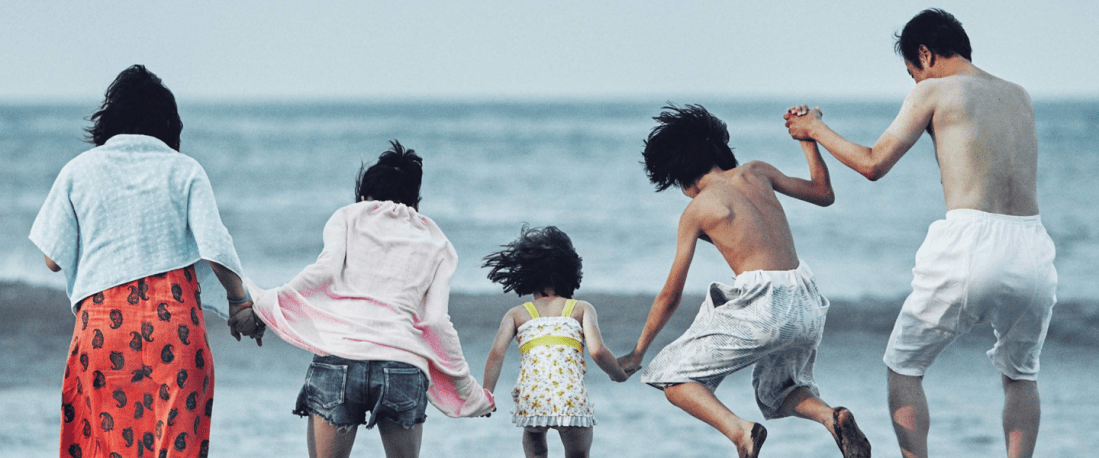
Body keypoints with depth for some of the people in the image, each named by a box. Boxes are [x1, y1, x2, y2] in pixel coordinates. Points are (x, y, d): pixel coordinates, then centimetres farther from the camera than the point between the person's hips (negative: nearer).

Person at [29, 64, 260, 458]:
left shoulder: (79, 171, 6)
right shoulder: (184, 170, 5)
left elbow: (54, 258, 5)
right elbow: (215, 247, -4)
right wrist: (239, 301, 10)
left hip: (102, 322, 1)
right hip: (174, 322, 0)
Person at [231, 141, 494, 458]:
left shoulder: (349, 217, 18)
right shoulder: (437, 244, 22)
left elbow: (326, 270, -1)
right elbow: (436, 321, 10)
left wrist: (262, 306, 3)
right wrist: (468, 391, 17)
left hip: (338, 358, -1)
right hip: (404, 365, 2)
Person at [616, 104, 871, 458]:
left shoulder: (696, 210, 4)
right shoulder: (756, 173, 14)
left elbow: (671, 296, 9)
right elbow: (824, 194, 26)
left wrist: (637, 353, 19)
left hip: (762, 306, -6)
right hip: (807, 306, 6)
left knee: (674, 378, 6)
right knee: (777, 392, 30)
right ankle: (831, 416, -3)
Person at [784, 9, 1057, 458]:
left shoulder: (933, 91, 4)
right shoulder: (1019, 97, 19)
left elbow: (873, 164, 5)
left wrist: (816, 129, 20)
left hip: (970, 245, -4)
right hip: (1032, 250, 4)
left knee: (904, 367, 15)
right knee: (1020, 374, 25)